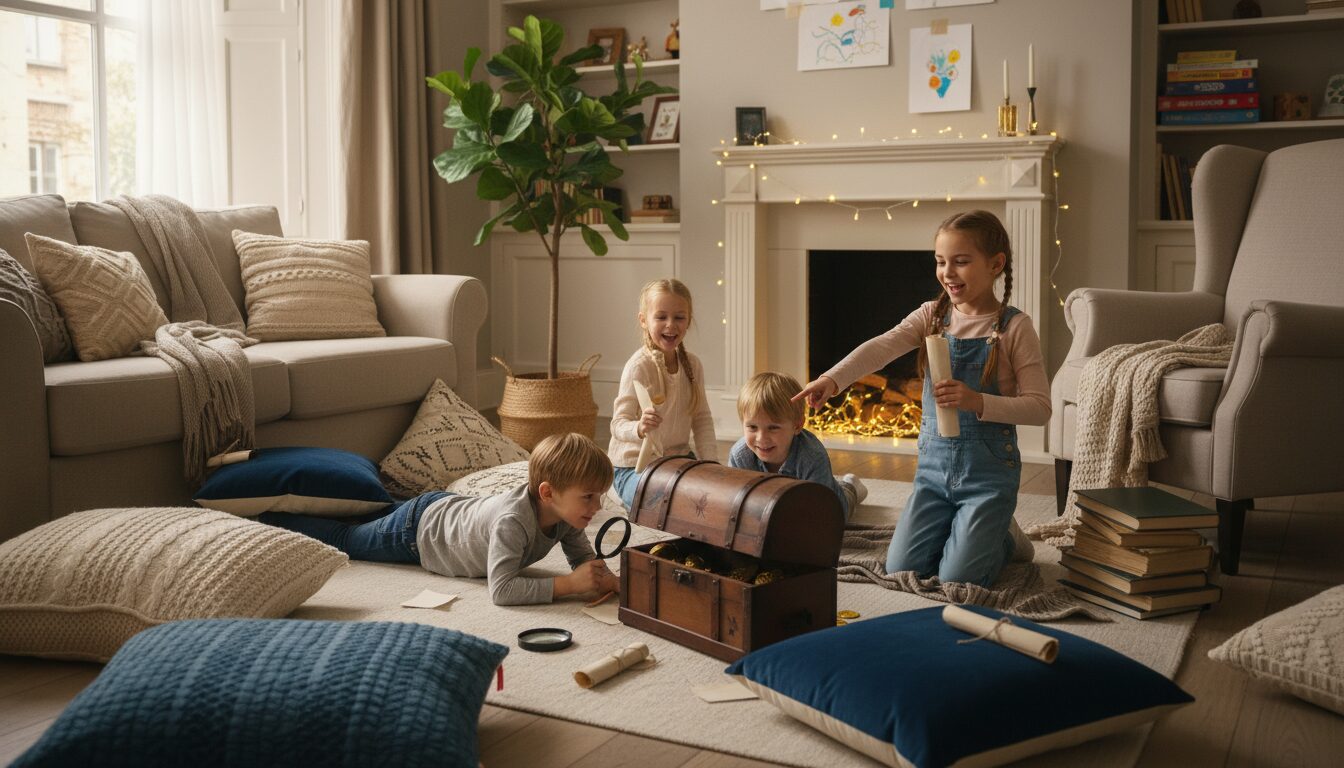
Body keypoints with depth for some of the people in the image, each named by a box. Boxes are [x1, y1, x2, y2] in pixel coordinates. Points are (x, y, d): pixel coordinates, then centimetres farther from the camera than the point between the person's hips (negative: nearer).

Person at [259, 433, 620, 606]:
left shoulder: (563, 510, -21)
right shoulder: (512, 521, -44)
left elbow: (584, 557, -9)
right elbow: (501, 590, -49)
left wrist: (607, 579, -31)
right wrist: (568, 584, -50)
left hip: (447, 505, 5)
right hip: (415, 531, -5)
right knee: (345, 538, 20)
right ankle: (270, 519, 38)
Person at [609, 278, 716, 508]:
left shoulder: (693, 365, 1)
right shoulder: (639, 366, -18)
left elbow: (702, 419, 7)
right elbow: (618, 424, -21)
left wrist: (711, 463, -4)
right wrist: (639, 428, -43)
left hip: (679, 458, 7)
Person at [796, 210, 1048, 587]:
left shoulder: (1014, 327, -8)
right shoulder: (932, 315, 3)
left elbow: (1040, 407, -11)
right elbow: (881, 348, -15)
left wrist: (978, 402, -27)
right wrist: (832, 379, -33)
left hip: (988, 471, -4)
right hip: (935, 466, 4)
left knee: (956, 579, -10)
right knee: (901, 569, 0)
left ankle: (1005, 541, 22)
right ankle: (974, 533, 28)